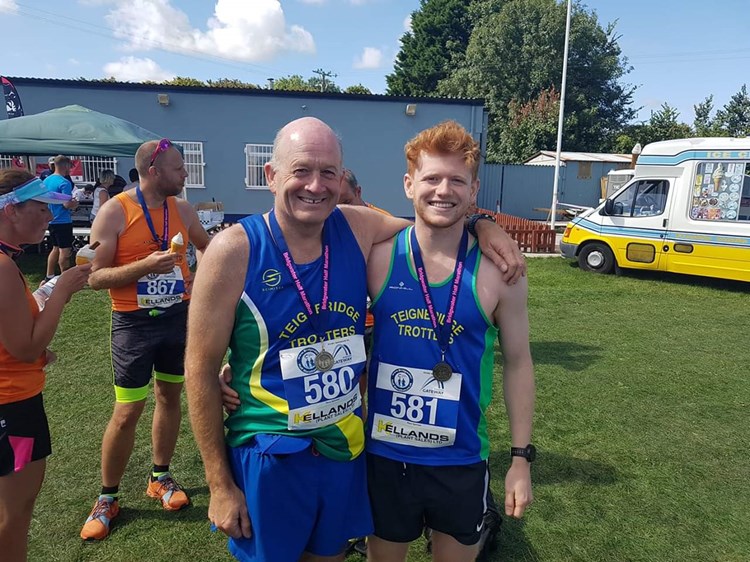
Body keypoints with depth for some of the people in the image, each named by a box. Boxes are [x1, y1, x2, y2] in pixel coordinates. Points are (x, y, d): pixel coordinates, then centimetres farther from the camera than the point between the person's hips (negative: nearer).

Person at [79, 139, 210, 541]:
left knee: (169, 396, 14)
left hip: (179, 317, 5)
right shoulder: (114, 212, -13)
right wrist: (146, 265, -26)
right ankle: (107, 498, 22)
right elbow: (96, 277, -14)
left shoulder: (182, 209, 2)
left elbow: (207, 247, 21)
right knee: (127, 413, 1)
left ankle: (160, 477, 33)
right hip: (135, 324, -5)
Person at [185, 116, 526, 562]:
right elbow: (202, 370, -10)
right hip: (268, 456, -3)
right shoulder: (235, 251, -17)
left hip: (346, 447, 4)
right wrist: (220, 483, -7)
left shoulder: (357, 229, -7)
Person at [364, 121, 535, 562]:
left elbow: (518, 364, -3)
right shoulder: (377, 256, -11)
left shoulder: (497, 272, -11)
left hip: (462, 461, 0)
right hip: (384, 456, 1)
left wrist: (522, 458, 0)